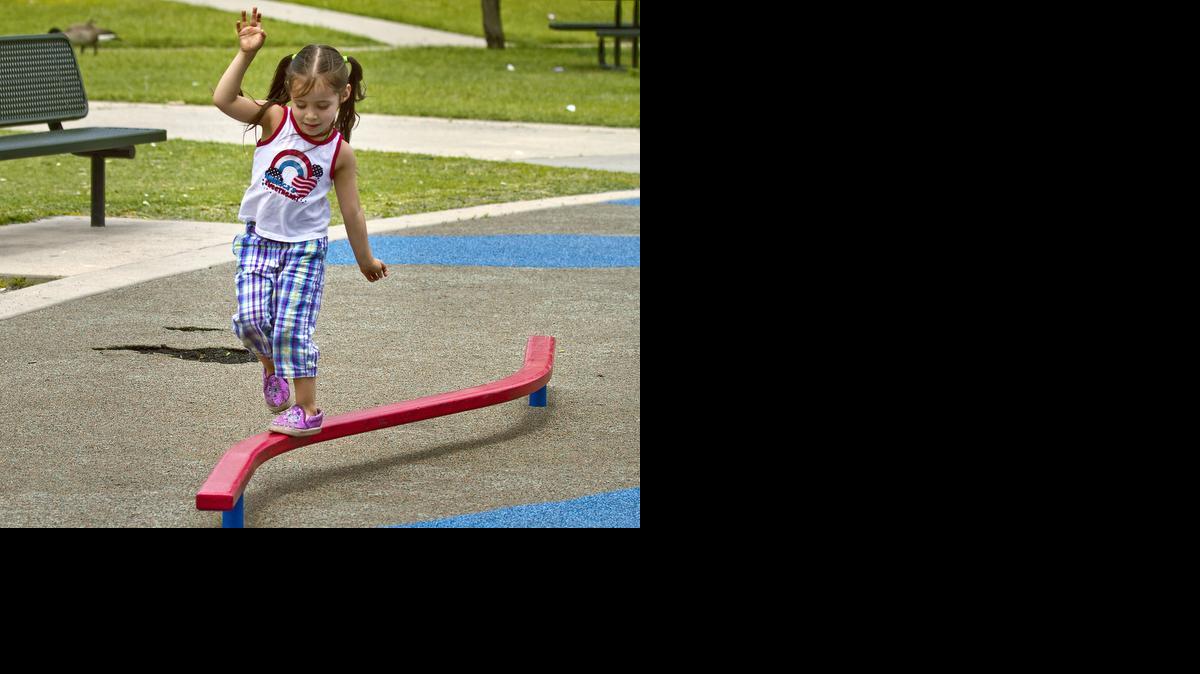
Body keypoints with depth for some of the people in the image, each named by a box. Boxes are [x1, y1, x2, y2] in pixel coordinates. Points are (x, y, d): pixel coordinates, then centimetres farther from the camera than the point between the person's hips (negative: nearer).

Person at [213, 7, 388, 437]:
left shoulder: (340, 153, -8)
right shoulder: (274, 119, -6)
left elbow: (352, 213, 3)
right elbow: (224, 100, -19)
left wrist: (366, 261, 12)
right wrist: (246, 54, -28)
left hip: (304, 247, -2)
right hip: (257, 240, 2)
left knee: (292, 328, -11)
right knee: (250, 319, -12)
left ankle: (308, 409, 0)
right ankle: (271, 367, 20)